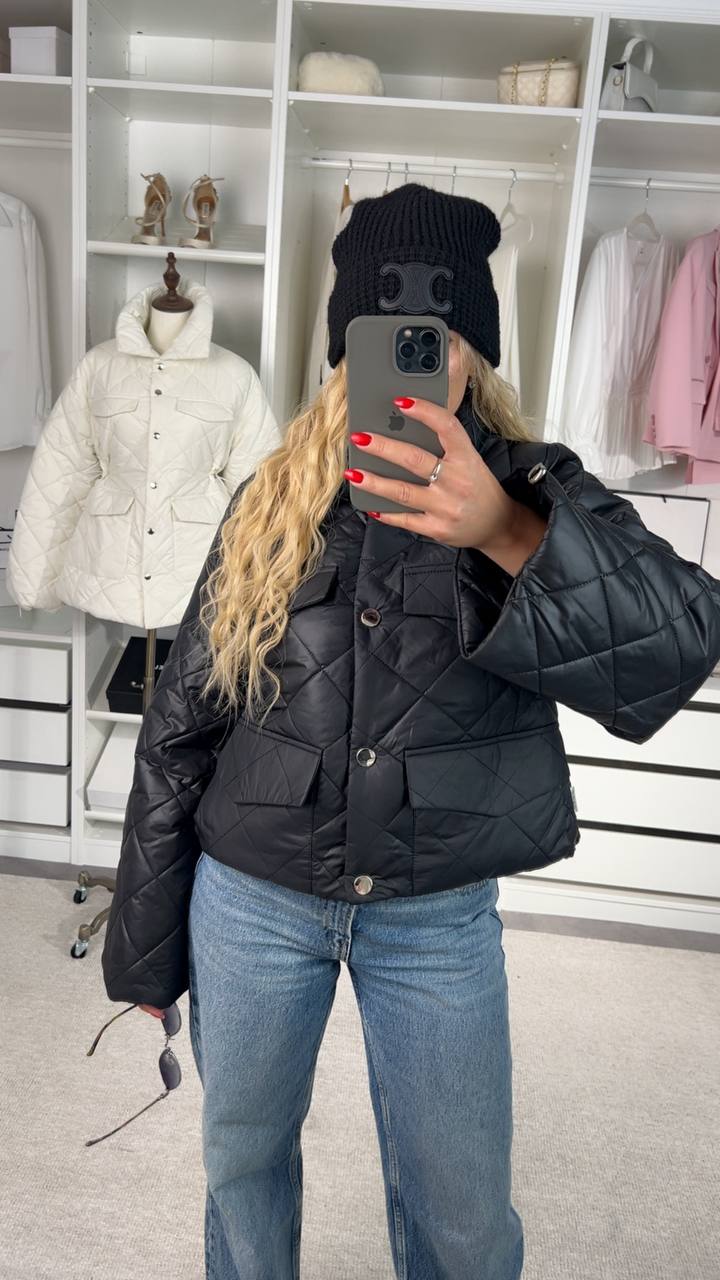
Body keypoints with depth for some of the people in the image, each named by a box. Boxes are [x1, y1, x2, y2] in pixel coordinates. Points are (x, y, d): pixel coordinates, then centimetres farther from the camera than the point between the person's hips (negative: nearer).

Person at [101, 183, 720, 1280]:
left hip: (440, 917, -1)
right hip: (251, 900, 2)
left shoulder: (539, 491, -6)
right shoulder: (272, 504, -3)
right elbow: (180, 726, 1)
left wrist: (506, 532, -38)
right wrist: (146, 940, 5)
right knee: (244, 1159, 22)